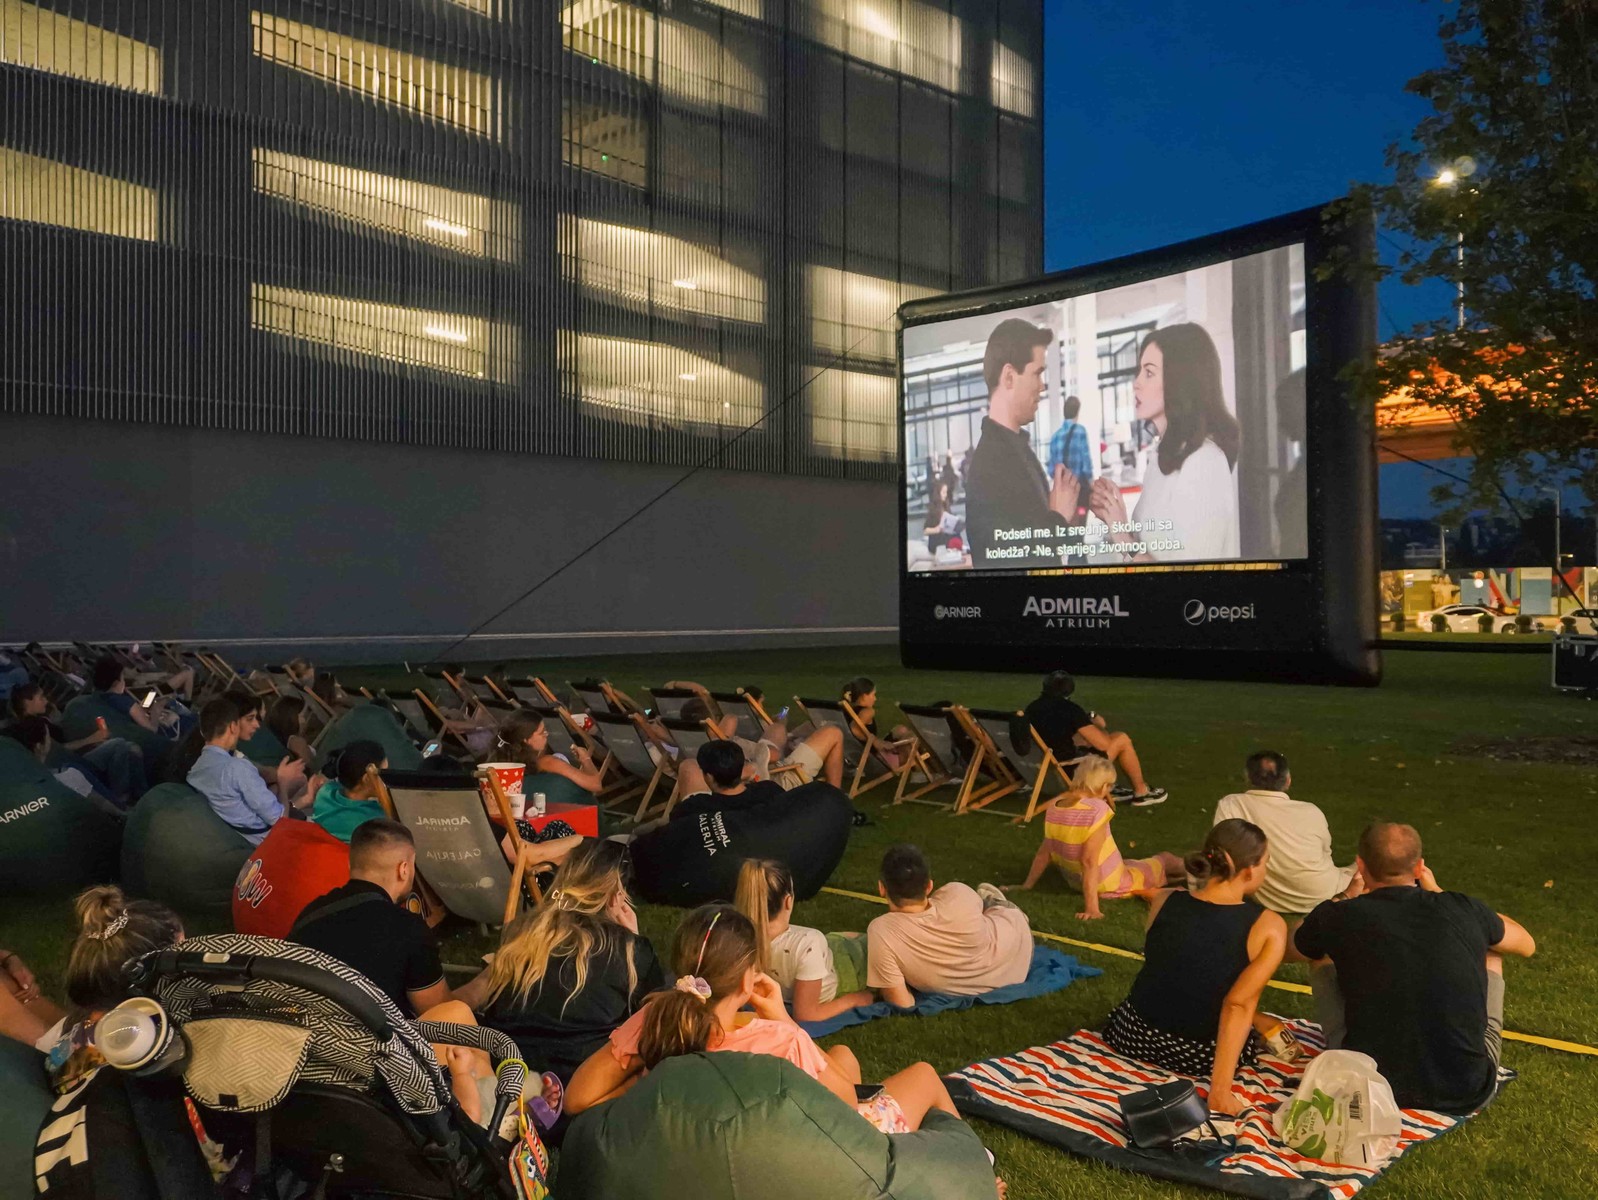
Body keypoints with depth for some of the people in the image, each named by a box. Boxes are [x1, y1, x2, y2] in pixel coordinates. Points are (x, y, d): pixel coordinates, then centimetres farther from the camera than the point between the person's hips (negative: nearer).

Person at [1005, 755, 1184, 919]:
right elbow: (1089, 861, -32)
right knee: (1165, 858, 20)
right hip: (1113, 886, -6)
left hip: (1077, 882, 6)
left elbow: (1044, 853, -2)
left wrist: (1027, 885, 9)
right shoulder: (1096, 810, -29)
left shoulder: (1055, 808, -9)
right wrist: (1092, 907, -31)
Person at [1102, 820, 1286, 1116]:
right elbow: (1238, 1005, -26)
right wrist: (1220, 1090, -26)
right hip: (1198, 1058, -1)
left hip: (1134, 1036, 1)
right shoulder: (1269, 927, -19)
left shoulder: (1163, 902, -9)